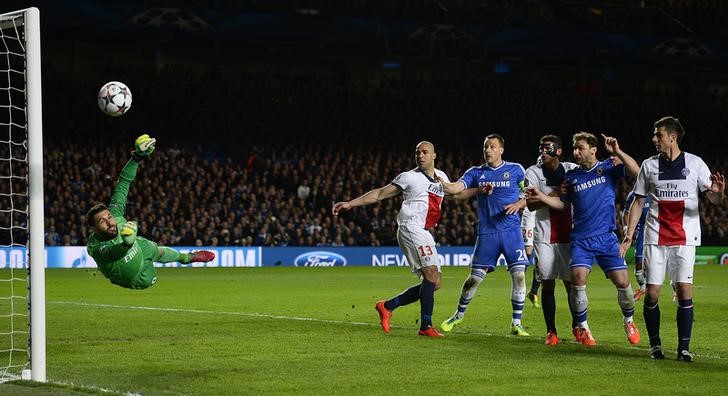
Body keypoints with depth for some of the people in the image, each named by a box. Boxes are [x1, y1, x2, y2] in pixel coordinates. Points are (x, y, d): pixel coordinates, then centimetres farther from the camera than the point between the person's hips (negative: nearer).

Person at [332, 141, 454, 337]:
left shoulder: (441, 177, 18)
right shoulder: (409, 177, 0)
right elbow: (380, 193, 1)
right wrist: (350, 204, -4)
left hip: (425, 234, 8)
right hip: (411, 228, -8)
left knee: (434, 283, 4)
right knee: (431, 275, -18)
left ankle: (387, 306, 9)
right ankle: (426, 326, -18)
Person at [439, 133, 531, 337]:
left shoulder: (515, 170, 5)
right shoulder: (476, 173, 7)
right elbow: (455, 188, -5)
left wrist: (518, 204, -11)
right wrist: (439, 182, -24)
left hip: (511, 230, -1)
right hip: (486, 233, 1)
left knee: (518, 275, -9)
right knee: (475, 277, 2)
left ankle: (516, 323, 1)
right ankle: (459, 315, 23)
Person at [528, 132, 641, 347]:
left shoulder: (608, 168, 2)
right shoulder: (571, 176, 11)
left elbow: (635, 171, -11)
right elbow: (562, 203, 17)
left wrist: (617, 152, -20)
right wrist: (541, 196, 2)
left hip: (606, 237, -2)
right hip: (581, 238, 2)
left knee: (622, 281, -6)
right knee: (578, 279, -15)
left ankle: (628, 321, 21)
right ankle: (583, 328, 2)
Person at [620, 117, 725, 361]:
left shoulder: (695, 164, 2)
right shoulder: (649, 165, 8)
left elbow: (714, 200, -1)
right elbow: (638, 202, 13)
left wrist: (718, 193, -26)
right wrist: (629, 235, 7)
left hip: (685, 238, -2)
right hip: (655, 238, 2)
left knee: (684, 289, -11)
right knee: (652, 293, -4)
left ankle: (684, 347, -3)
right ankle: (655, 344, 11)